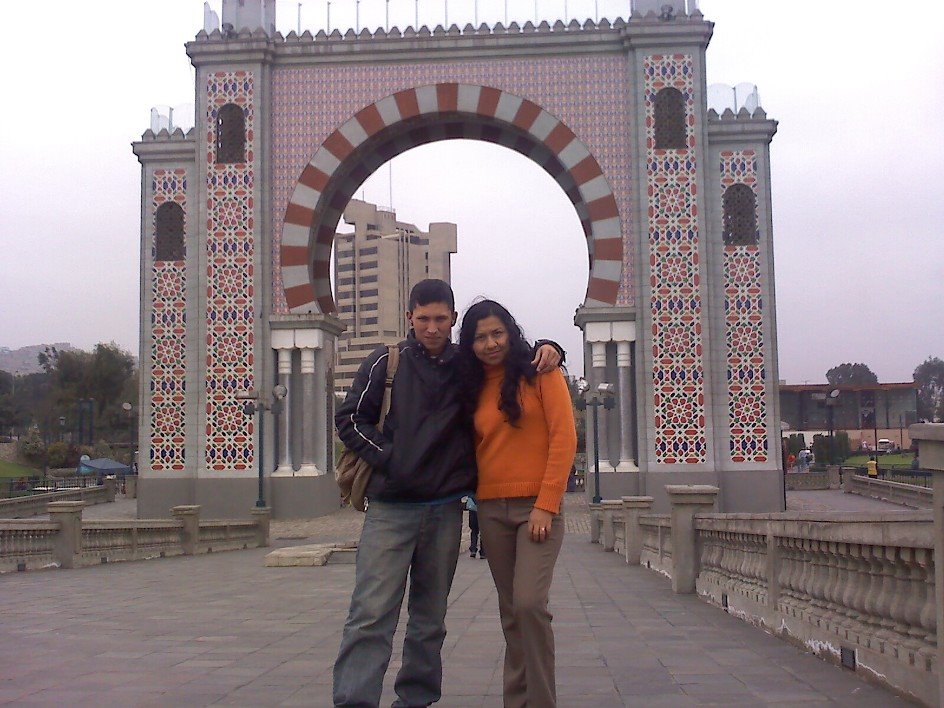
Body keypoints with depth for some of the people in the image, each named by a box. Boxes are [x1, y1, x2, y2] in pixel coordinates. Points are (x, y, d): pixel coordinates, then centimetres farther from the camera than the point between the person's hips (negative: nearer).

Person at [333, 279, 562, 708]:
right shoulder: (387, 362, 3)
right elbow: (350, 419, 4)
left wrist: (547, 349, 1)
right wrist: (390, 457, -6)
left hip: (445, 510, 3)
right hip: (390, 509, -3)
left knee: (430, 619, 10)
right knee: (370, 616, -11)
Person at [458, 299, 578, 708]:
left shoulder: (540, 372, -1)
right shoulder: (474, 387, 13)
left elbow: (564, 437, -8)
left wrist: (546, 504, -13)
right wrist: (473, 495, 1)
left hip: (537, 506, -5)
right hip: (492, 510, 5)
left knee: (529, 604, -17)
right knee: (511, 612, 7)